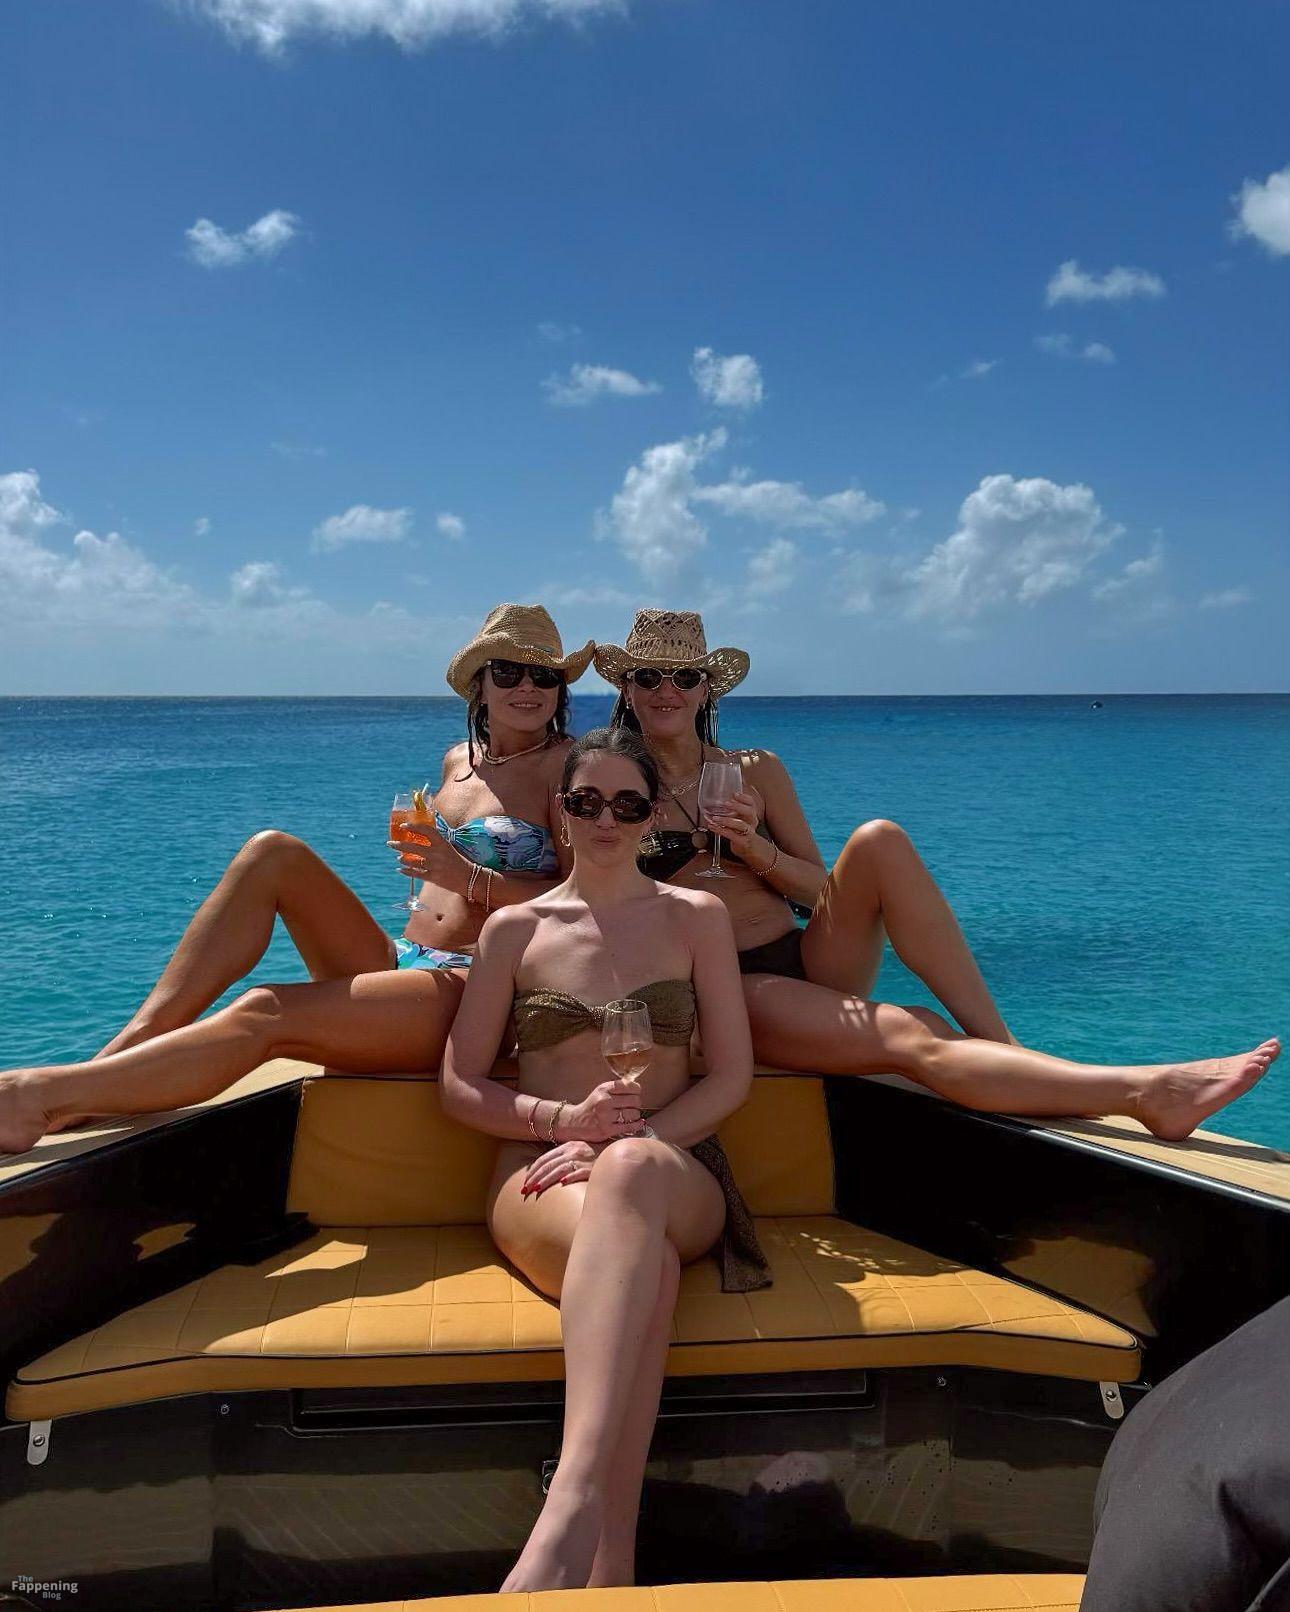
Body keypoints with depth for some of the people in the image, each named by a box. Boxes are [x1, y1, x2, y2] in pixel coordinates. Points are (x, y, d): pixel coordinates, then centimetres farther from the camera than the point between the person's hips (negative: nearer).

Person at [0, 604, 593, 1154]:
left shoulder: (567, 764, -1)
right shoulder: (458, 760, 18)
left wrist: (469, 879, -18)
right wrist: (418, 850, 10)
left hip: (477, 989, -7)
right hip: (400, 964, 7)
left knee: (265, 1015, -29)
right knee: (273, 852, -14)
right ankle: (134, 1041, -21)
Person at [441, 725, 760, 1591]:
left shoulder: (698, 917, 13)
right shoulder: (515, 928, 14)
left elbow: (732, 1076, 6)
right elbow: (461, 1086, 11)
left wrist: (625, 1143, -12)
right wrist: (564, 1119, -10)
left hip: (675, 1173, 0)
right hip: (539, 1172, 1)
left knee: (631, 1170, -43)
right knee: (642, 1260, -40)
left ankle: (570, 1514, -56)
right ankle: (609, 1560, -48)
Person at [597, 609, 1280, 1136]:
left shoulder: (757, 771, 13)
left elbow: (819, 891, 11)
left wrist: (755, 851, -7)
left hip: (807, 966, 4)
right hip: (720, 993, -4)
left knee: (879, 840, -24)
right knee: (909, 1036, -31)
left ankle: (1006, 1048, -26)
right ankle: (1146, 1093, -40)